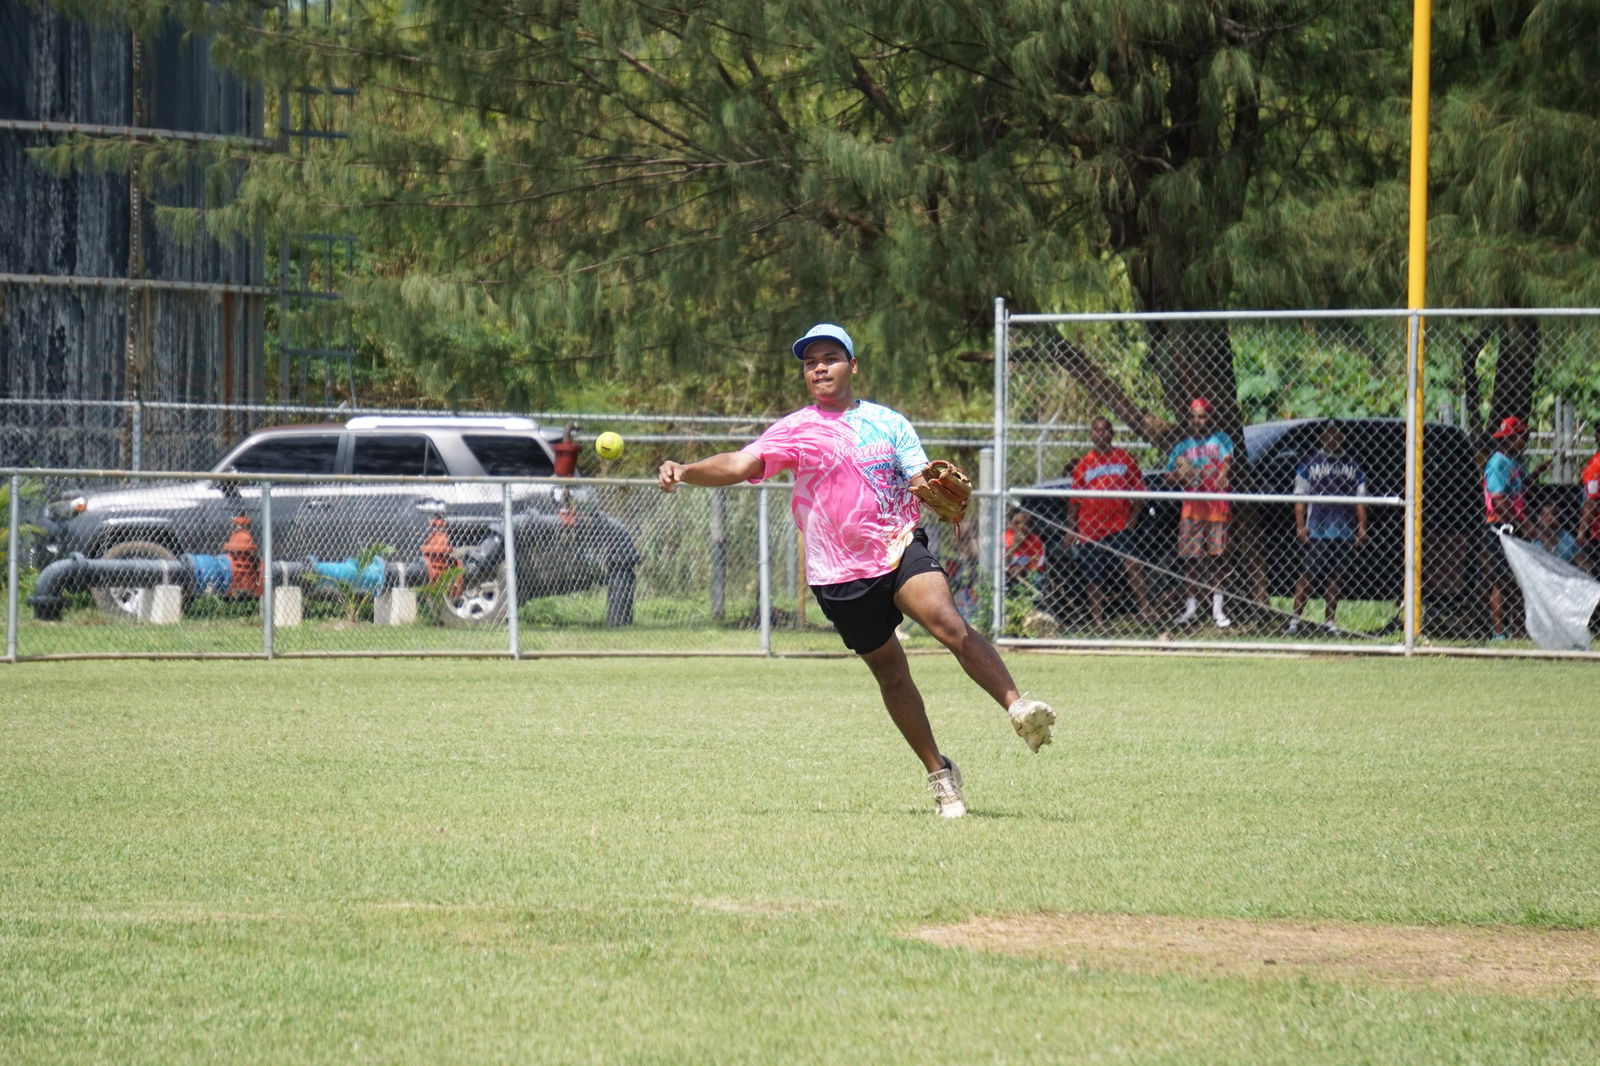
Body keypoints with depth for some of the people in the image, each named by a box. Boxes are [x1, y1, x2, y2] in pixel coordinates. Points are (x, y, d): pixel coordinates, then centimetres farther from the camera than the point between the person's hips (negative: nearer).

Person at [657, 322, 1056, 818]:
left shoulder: (890, 423, 10)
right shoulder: (797, 430, 4)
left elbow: (921, 482, 6)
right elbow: (741, 464, -8)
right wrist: (685, 472, -25)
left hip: (901, 549, 0)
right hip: (841, 570, 0)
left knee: (947, 622, -27)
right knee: (891, 674, 5)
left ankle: (1017, 706, -33)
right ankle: (939, 774, 17)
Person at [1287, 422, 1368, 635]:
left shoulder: (1353, 466, 12)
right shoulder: (1309, 463, 5)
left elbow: (1360, 500, 12)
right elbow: (1300, 496, 2)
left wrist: (1361, 528, 3)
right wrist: (1300, 525, -8)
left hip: (1343, 532, 3)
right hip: (1315, 530, -3)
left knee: (1334, 578, 6)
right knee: (1307, 576, -5)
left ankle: (1329, 621, 12)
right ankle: (1295, 619, -3)